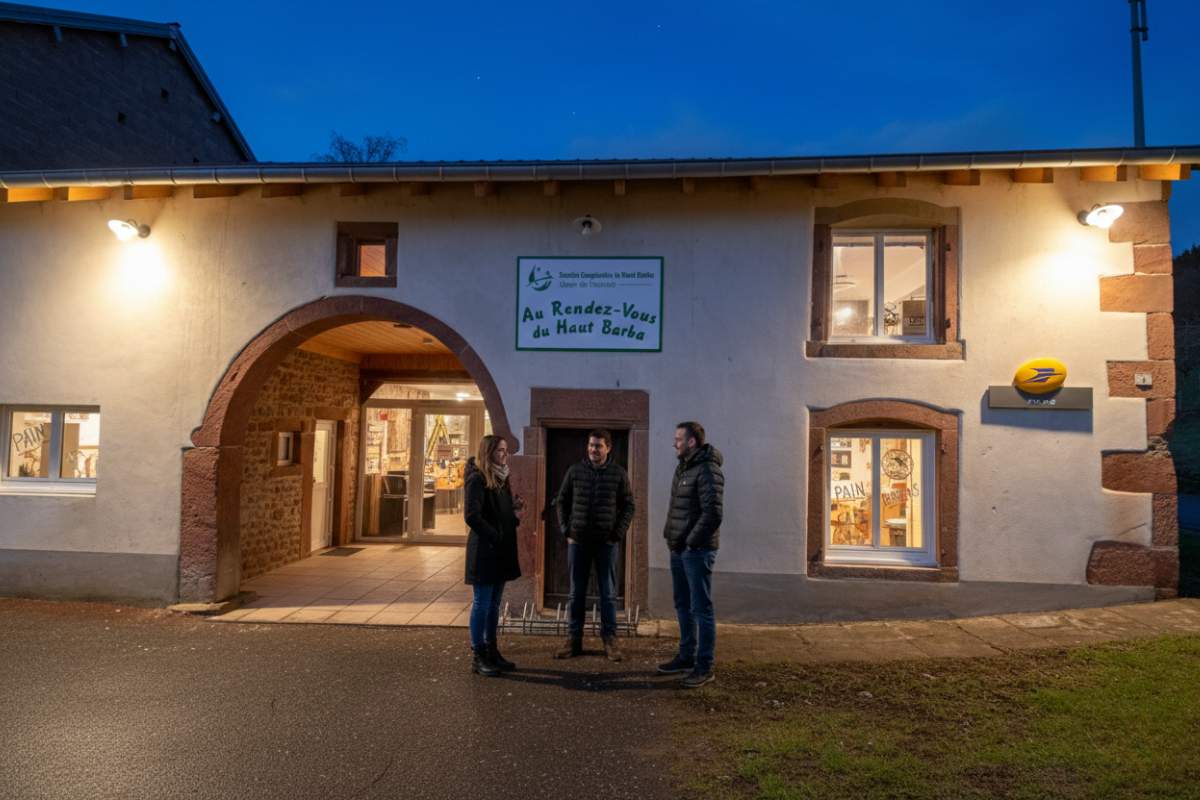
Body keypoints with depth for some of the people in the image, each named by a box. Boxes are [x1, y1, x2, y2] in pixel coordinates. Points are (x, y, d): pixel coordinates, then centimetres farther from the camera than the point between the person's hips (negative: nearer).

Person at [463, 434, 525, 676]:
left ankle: (491, 651, 24)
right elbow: (472, 516, -20)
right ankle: (478, 656, 10)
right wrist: (495, 537, -16)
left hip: (501, 552, 9)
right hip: (484, 551, -9)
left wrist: (516, 514, 0)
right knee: (482, 604, 0)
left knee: (494, 604, 15)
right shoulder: (477, 480, -13)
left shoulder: (501, 480, 14)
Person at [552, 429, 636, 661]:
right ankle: (574, 639, 19)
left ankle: (610, 640, 17)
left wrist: (618, 534, -6)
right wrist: (566, 530, 0)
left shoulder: (618, 473, -1)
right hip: (578, 542, 2)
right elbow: (562, 501, 9)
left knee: (608, 594, 6)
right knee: (576, 593, 9)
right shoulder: (575, 470, 2)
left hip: (607, 544, -1)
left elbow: (628, 505, 3)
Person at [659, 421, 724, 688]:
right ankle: (687, 657, 30)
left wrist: (692, 541, -17)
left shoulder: (708, 471, -16)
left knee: (701, 608, -1)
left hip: (697, 551, -9)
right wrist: (670, 534, 12)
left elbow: (713, 513, -22)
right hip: (679, 550, 10)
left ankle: (704, 667, 8)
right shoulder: (682, 468, 14)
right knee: (683, 605, 17)